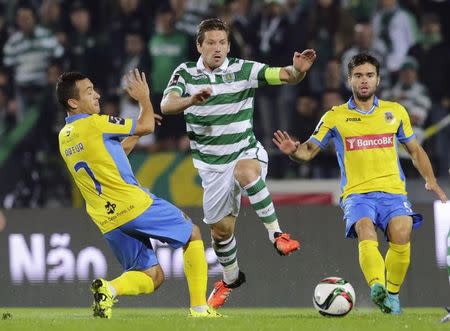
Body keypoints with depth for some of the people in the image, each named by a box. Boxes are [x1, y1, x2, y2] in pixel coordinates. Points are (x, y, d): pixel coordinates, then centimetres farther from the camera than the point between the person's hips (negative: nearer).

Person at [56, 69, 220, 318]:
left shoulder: (64, 138, 12)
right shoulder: (95, 124, -12)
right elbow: (147, 126, -2)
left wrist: (135, 136, 27)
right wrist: (144, 98, 15)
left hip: (107, 221, 7)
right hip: (133, 205, -7)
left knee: (152, 277, 12)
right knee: (192, 234, 13)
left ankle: (109, 289, -17)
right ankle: (199, 307, 7)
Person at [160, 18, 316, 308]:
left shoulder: (243, 70, -8)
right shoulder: (186, 73, -5)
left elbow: (285, 76, -17)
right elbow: (167, 105, -21)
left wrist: (298, 70, -41)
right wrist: (193, 100, -42)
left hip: (247, 153, -2)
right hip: (212, 164, 2)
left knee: (245, 172, -39)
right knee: (221, 229, 10)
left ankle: (277, 234, -31)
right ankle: (230, 279, 39)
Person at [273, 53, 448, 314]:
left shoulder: (396, 112, 14)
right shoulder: (335, 117, 10)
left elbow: (415, 150, 23)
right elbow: (309, 151, 12)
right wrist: (294, 151, -11)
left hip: (393, 192, 1)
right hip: (356, 193, -1)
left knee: (401, 234, -26)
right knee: (366, 233, -31)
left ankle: (392, 293, -7)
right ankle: (377, 287, -53)